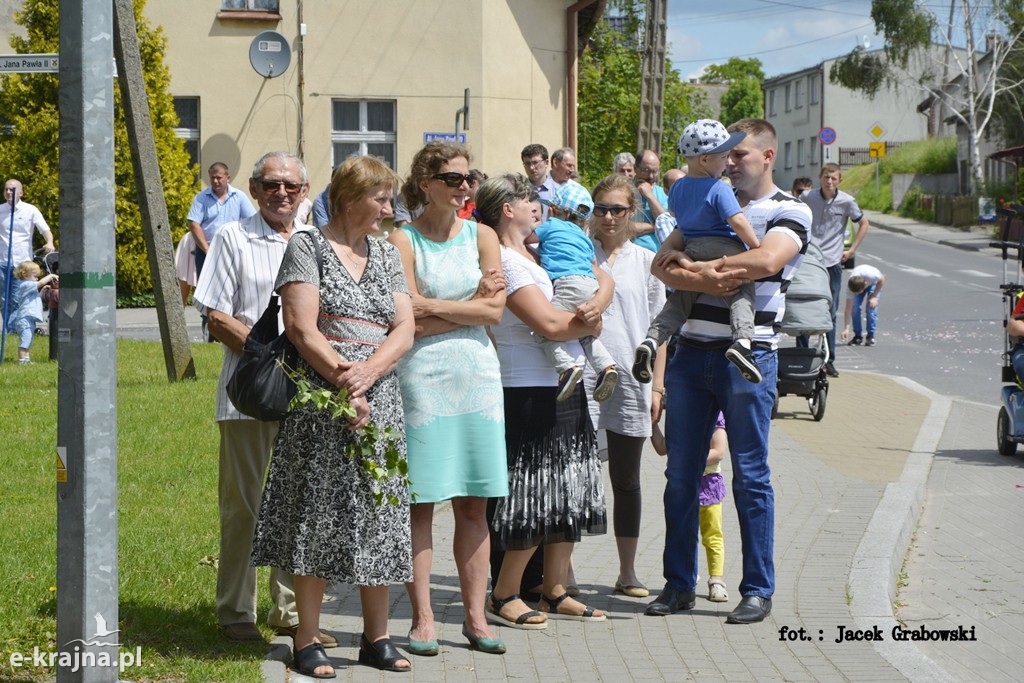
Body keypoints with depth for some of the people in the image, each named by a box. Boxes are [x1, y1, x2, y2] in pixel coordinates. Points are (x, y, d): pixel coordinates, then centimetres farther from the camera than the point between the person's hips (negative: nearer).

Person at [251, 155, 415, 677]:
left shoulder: (387, 256, 16)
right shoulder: (307, 247, 1)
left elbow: (404, 330, 6)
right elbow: (302, 327, -9)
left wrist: (366, 372, -12)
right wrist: (343, 383, -17)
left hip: (380, 398, 5)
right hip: (320, 398, -5)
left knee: (378, 514, 6)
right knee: (317, 511, -3)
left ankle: (376, 638, 14)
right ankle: (308, 641, 3)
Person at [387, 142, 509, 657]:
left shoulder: (481, 236, 11)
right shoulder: (403, 239, -1)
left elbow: (494, 311, 0)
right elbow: (408, 320, -10)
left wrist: (435, 307, -8)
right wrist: (472, 302, -6)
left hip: (476, 373, 4)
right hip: (422, 375, -3)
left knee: (474, 503, 4)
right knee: (421, 501, -2)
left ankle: (475, 616, 10)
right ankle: (423, 619, 3)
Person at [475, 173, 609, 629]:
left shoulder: (537, 255, 14)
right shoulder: (504, 261, -13)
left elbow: (603, 281, 15)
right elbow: (550, 324, -20)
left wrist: (593, 308, -8)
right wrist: (589, 325, -1)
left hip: (567, 388, 9)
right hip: (530, 395, -9)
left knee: (568, 497, 12)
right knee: (532, 501, -6)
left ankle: (554, 593, 20)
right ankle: (503, 597, 5)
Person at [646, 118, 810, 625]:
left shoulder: (790, 212, 3)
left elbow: (768, 260, -18)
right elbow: (662, 264, 6)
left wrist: (698, 267, -11)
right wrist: (699, 278, -15)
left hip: (748, 353, -5)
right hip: (691, 351, 5)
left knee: (750, 477, -1)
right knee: (681, 474, 6)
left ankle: (758, 590, 6)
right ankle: (679, 584, 14)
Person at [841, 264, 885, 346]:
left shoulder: (870, 275, -45)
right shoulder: (850, 286, -36)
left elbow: (882, 280, -21)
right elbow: (848, 309, -32)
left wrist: (874, 297, -25)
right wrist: (846, 329, -35)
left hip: (874, 282, -1)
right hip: (857, 284, 1)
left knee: (871, 307, -18)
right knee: (855, 307, -16)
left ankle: (871, 336, -7)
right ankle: (857, 336, -2)